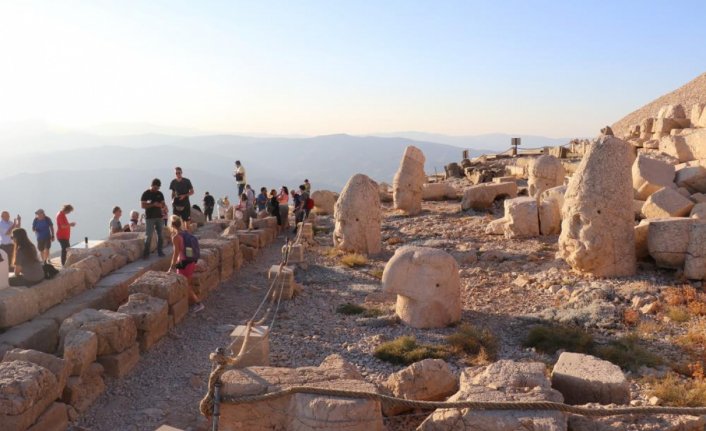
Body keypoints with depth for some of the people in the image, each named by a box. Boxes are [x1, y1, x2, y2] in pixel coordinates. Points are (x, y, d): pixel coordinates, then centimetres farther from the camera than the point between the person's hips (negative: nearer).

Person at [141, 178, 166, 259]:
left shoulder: (160, 194, 9)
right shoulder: (146, 194, -5)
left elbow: (163, 204, 14)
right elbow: (142, 205, -9)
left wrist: (163, 205, -11)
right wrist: (153, 204, -20)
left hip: (159, 216, 5)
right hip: (150, 218, -5)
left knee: (160, 234, 7)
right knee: (149, 235, -9)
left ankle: (159, 251, 16)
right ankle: (146, 253, -2)